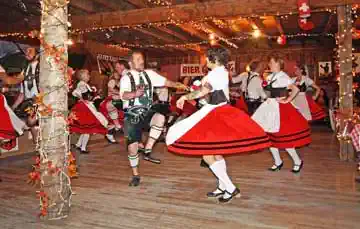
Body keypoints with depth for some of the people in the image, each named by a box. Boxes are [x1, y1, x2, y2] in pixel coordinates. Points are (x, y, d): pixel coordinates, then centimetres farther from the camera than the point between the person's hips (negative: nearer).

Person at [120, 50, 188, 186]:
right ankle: (135, 175, 24)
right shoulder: (126, 78, -9)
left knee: (160, 118, -30)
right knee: (132, 146, 1)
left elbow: (164, 81, -1)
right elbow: (123, 95, -26)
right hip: (132, 116, -2)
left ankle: (147, 151, -14)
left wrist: (178, 85, -15)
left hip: (147, 113, 3)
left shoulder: (149, 74, 5)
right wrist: (135, 94, -45)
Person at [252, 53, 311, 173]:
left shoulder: (283, 76, -13)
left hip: (280, 108, -8)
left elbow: (296, 89, -22)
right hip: (270, 106, 8)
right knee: (269, 136, 10)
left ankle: (298, 161, 15)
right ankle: (278, 162, 24)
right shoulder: (270, 77, 10)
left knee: (283, 138, -4)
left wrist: (287, 100, -16)